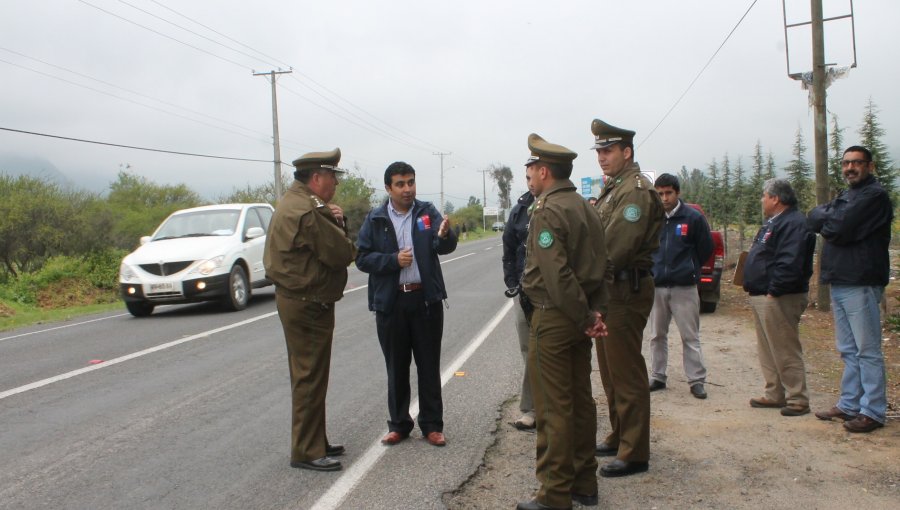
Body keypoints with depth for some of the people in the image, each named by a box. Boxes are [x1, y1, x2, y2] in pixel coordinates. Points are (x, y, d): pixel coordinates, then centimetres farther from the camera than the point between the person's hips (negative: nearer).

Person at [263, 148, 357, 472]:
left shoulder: (294, 202, 13)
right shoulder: (308, 211, -22)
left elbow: (324, 244, 14)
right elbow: (343, 254, -20)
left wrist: (334, 220, -4)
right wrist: (337, 222, -3)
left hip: (296, 299, 11)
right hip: (308, 305, -11)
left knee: (309, 376, 17)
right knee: (310, 378, -2)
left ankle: (314, 443, 29)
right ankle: (306, 452, 7)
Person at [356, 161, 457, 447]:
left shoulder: (427, 213, 1)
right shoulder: (375, 220, 2)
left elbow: (445, 247, -13)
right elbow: (362, 258, -1)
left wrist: (445, 236, -36)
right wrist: (393, 260, -15)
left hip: (426, 299, 0)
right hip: (391, 302, 1)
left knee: (429, 365, 7)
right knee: (396, 367, 11)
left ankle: (432, 425, 19)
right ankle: (399, 424, 24)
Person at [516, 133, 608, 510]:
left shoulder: (547, 212, -16)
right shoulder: (586, 208, 13)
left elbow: (557, 275, -23)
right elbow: (600, 265, 12)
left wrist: (585, 317, -15)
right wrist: (593, 312, 4)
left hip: (553, 319, -9)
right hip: (580, 317, 9)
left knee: (553, 408, -1)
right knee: (581, 400, 15)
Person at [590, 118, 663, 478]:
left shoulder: (636, 190, -15)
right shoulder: (612, 189, 17)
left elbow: (616, 247, -23)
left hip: (626, 290, -10)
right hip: (609, 289, 10)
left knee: (626, 373, -4)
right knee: (611, 370, 18)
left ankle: (634, 453, 5)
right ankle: (618, 437, 32)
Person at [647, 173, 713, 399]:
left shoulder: (693, 217, -4)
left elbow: (706, 248, 4)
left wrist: (689, 269, 9)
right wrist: (654, 269, 9)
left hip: (684, 287, -3)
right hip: (656, 287, 3)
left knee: (690, 336, 2)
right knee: (657, 335, 12)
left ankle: (696, 380, 10)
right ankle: (657, 377, 23)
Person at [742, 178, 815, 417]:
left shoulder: (794, 224, -16)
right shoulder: (774, 223, 19)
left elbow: (790, 263, -26)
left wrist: (773, 291, -24)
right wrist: (755, 289, 17)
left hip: (779, 299, -11)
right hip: (761, 297, 11)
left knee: (786, 351, -5)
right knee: (767, 351, 15)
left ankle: (798, 399, 3)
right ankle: (775, 395, 24)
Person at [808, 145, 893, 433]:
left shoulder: (874, 196, -9)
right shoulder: (846, 197, 21)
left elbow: (840, 229, -18)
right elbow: (814, 219, 14)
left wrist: (827, 219, 1)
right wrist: (832, 216, -4)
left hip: (861, 283, -9)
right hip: (839, 282, 9)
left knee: (867, 351, -4)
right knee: (848, 351, 13)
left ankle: (873, 412, 2)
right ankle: (849, 405, 20)